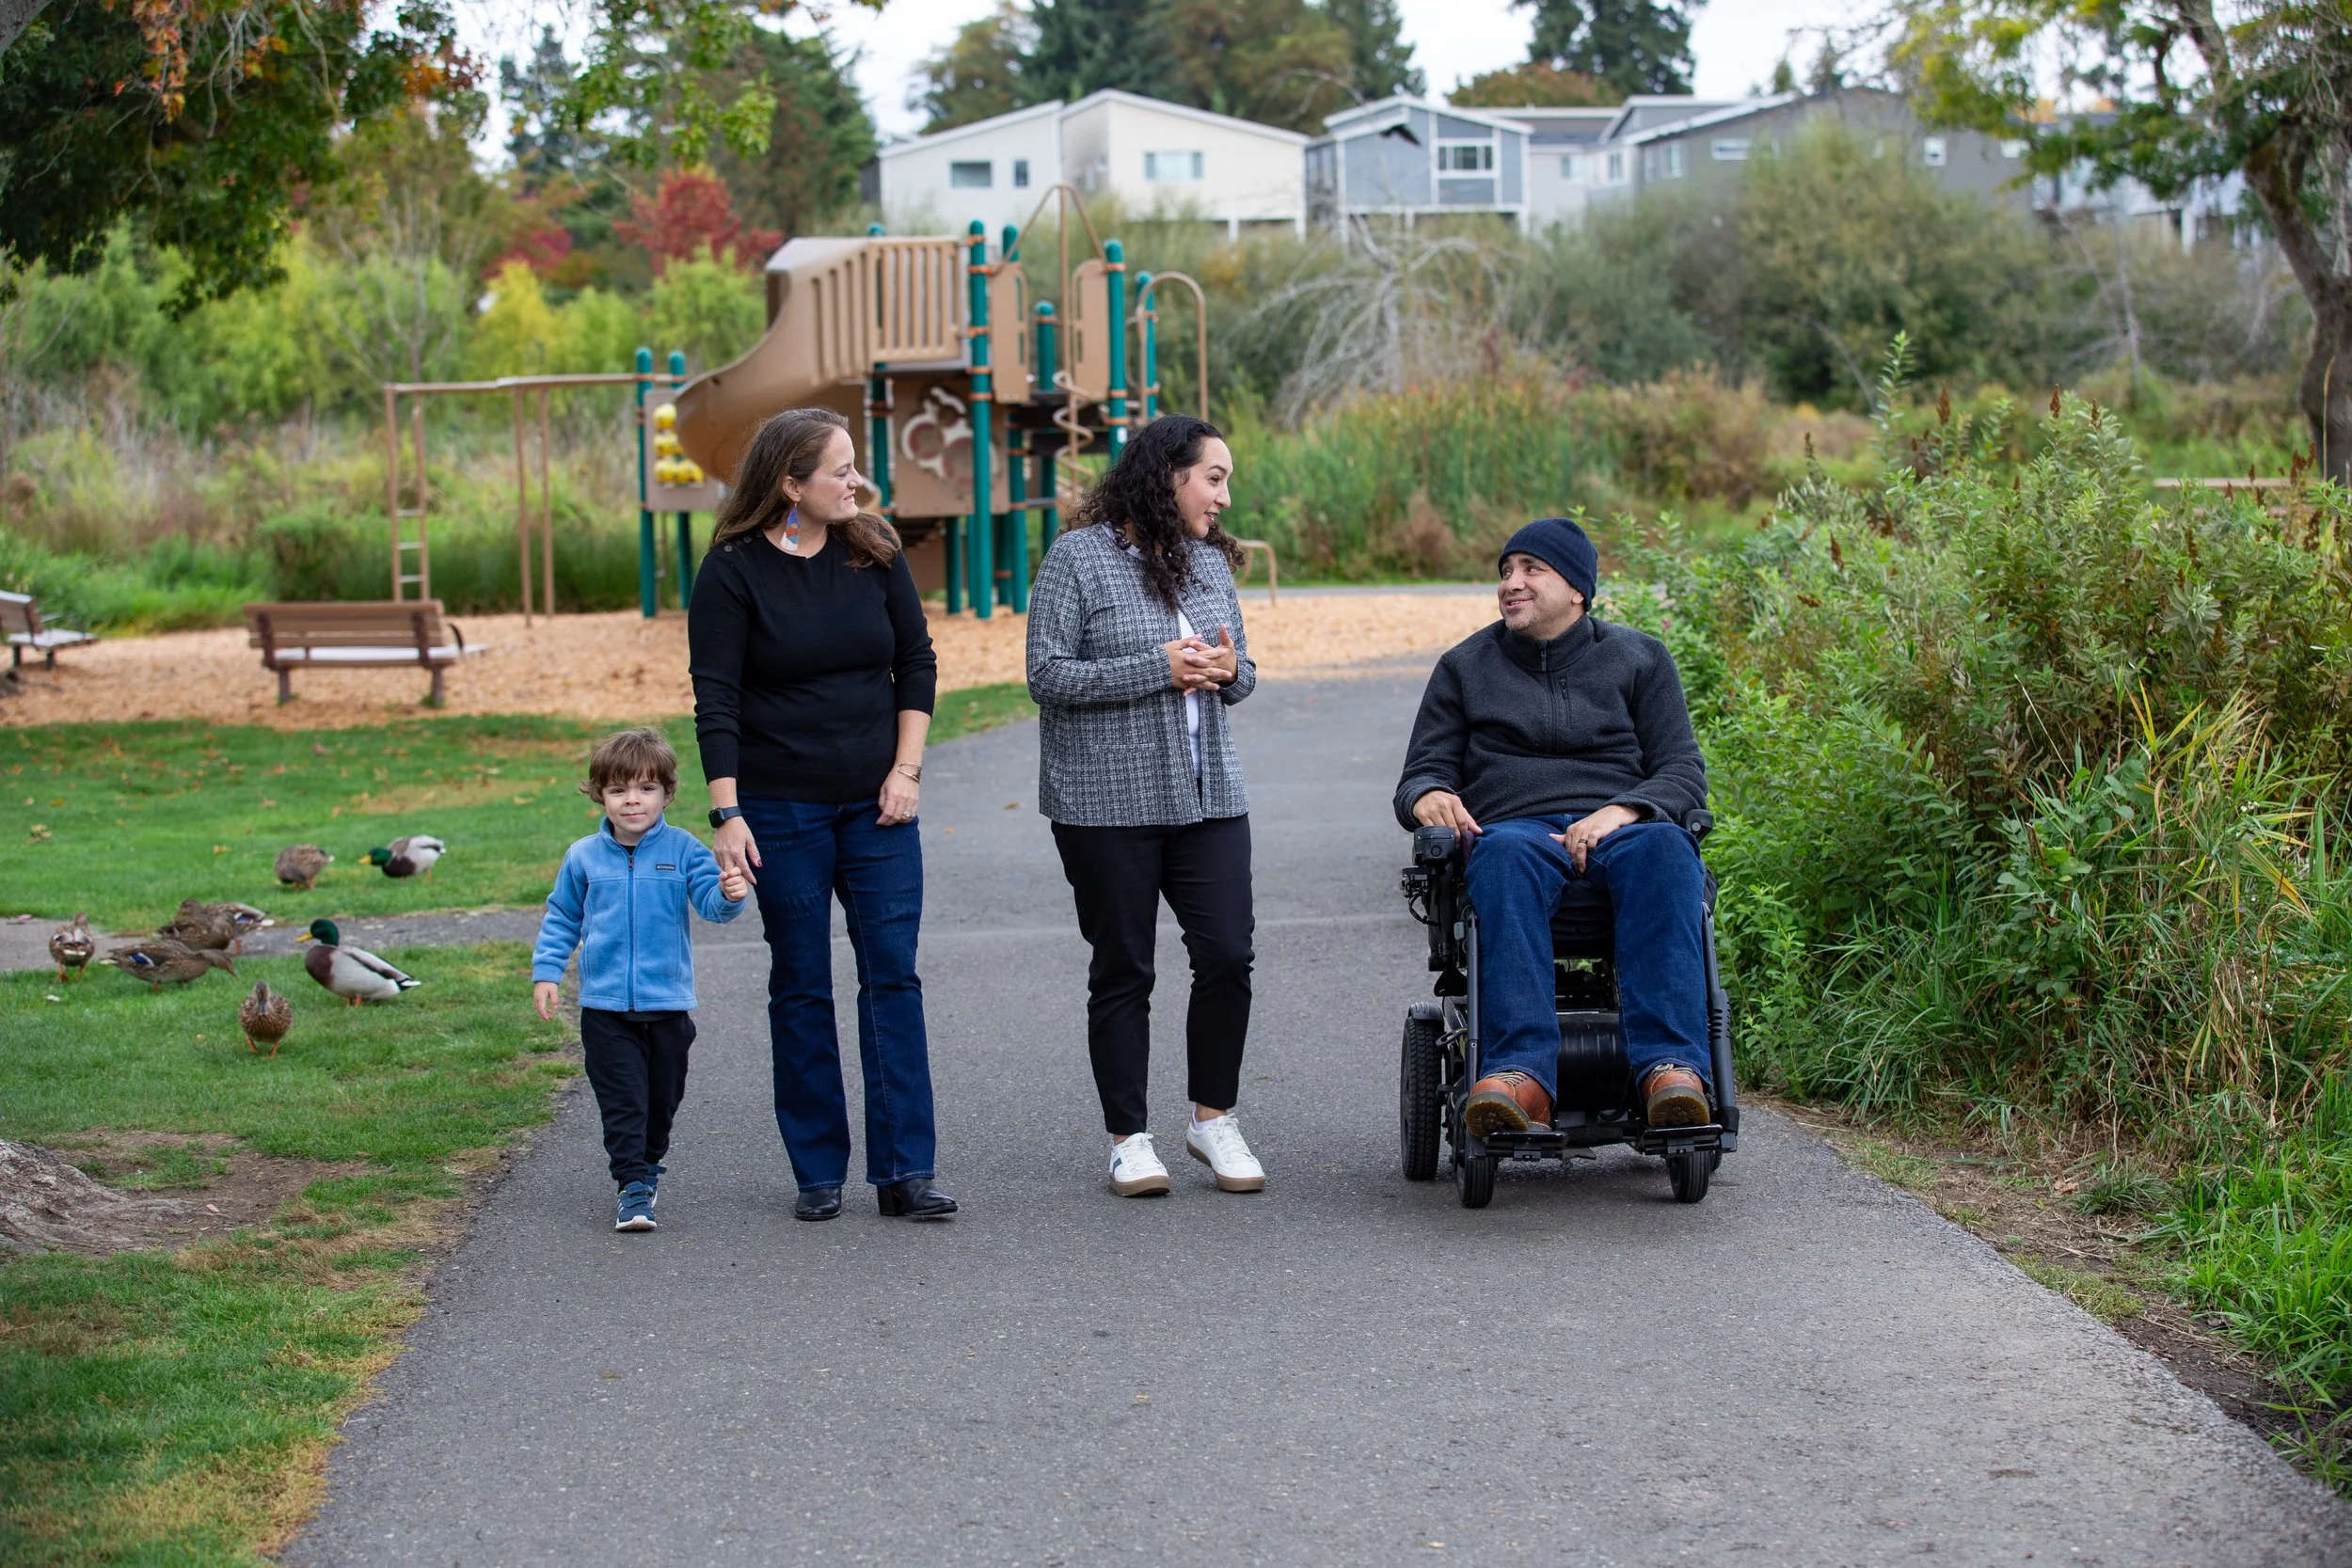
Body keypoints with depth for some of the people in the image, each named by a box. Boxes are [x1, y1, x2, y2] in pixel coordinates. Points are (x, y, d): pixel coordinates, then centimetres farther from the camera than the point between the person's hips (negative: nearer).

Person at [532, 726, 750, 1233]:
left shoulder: (681, 849, -3)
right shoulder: (583, 858, 1)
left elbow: (709, 899, -12)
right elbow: (562, 919, 12)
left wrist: (729, 894, -34)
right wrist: (546, 970, 4)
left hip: (668, 1003, 0)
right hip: (605, 1006, 0)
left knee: (663, 1094, 14)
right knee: (621, 1099, -5)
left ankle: (649, 1160, 37)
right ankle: (633, 1187, -3)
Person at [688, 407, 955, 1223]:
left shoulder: (874, 551, 2)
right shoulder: (733, 570, -8)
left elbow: (917, 662, 8)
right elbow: (715, 699, -9)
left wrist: (906, 769, 0)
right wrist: (726, 813, -15)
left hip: (877, 808, 3)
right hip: (781, 811, -3)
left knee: (893, 976, -3)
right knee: (801, 988, 4)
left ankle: (905, 1170, -1)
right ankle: (818, 1172, 12)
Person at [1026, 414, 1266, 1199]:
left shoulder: (1209, 560, 12)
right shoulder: (1078, 558, -6)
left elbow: (1240, 670, 19)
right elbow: (1047, 674, -12)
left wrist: (1228, 669, -6)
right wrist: (1158, 670, -17)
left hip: (1208, 795, 5)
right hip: (1108, 802, -5)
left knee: (1227, 954, -3)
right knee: (1122, 970, 3)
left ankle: (1213, 1119, 14)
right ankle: (1129, 1140, 13)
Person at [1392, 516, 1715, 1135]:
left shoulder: (1638, 658, 18)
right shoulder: (1465, 666, 21)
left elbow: (1684, 771, 9)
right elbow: (1423, 771, 17)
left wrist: (1620, 812, -14)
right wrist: (1427, 795, -10)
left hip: (1618, 827, 0)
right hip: (1516, 826, 0)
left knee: (1663, 849, -38)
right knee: (1505, 856, -40)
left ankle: (1671, 1068, -51)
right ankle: (1522, 1076, -56)